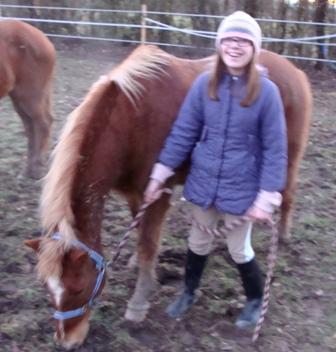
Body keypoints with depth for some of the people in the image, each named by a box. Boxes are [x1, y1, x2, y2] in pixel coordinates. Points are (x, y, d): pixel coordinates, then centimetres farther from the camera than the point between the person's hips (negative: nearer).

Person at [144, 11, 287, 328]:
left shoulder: (266, 91, -15)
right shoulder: (204, 84, -9)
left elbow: (275, 149, -11)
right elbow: (183, 132, -3)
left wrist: (267, 199, -14)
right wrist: (159, 176, -3)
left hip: (240, 188, -3)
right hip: (203, 182, 3)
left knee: (239, 250, 15)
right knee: (198, 242, 21)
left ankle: (255, 301, 42)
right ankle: (189, 293, 46)